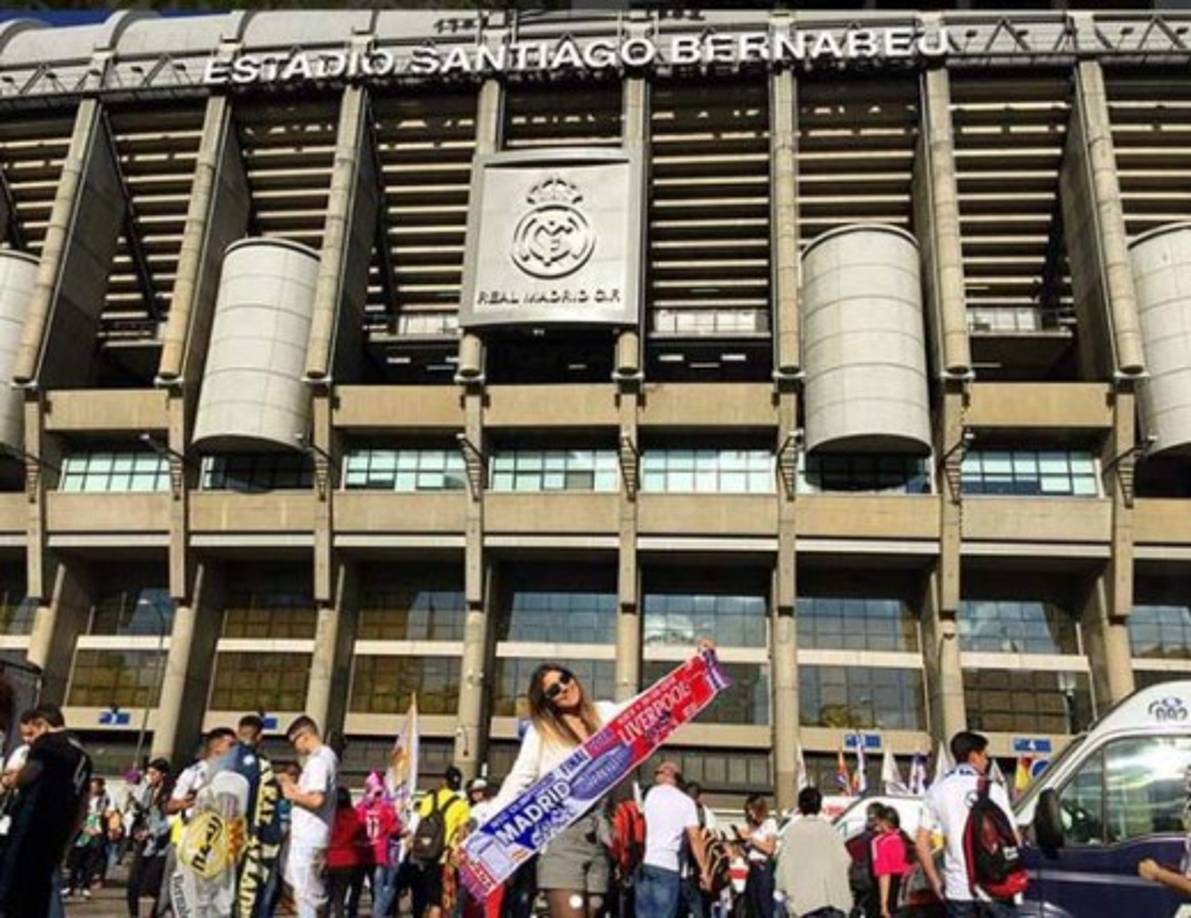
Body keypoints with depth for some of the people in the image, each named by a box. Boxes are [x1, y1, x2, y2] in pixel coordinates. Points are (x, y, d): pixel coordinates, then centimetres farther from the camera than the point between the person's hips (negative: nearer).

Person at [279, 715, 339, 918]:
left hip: (307, 837, -10)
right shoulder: (327, 756, 14)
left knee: (304, 892, -4)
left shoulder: (318, 760, -17)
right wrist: (292, 785, 13)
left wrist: (293, 795, -11)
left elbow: (316, 799, -26)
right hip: (313, 835, 10)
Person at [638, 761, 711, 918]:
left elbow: (642, 829, 10)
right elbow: (694, 838, -6)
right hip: (668, 866, -3)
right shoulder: (686, 802, 2)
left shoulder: (650, 794, 11)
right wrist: (704, 870, -4)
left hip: (644, 863, 3)